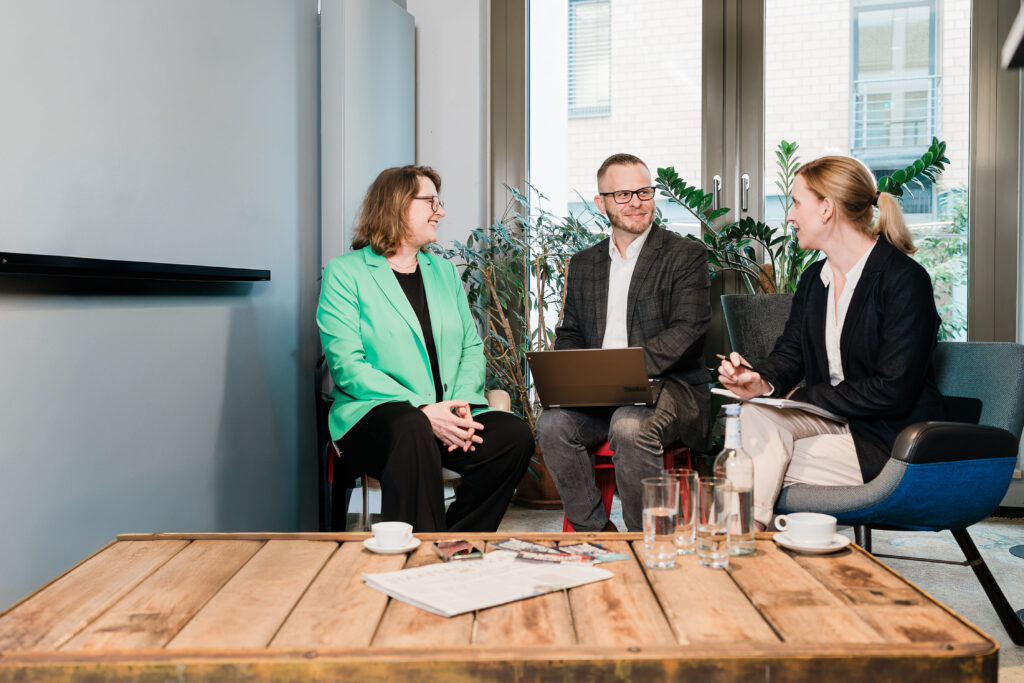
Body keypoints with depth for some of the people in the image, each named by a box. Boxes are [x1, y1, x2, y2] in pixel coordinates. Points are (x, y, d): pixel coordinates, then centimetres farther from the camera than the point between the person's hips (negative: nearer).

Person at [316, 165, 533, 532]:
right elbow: (347, 365, -9)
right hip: (373, 413, -5)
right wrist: (423, 410, -20)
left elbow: (472, 347, 15)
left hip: (448, 414, 5)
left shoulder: (445, 271, 21)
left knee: (514, 435, -23)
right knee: (413, 430, -38)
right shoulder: (344, 272, 2)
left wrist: (462, 403, -8)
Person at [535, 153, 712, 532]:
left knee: (629, 427, -35)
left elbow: (686, 331, -10)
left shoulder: (686, 255, 2)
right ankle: (594, 531, -9)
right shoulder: (583, 264, 18)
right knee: (552, 423, -24)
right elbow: (569, 335, 18)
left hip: (670, 387, -4)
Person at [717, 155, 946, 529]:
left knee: (761, 465, -20)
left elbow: (893, 391, -20)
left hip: (889, 442, -6)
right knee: (755, 416, -23)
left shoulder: (906, 280, -15)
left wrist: (805, 395, -15)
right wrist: (762, 380, -19)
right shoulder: (815, 278, 10)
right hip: (831, 421, 6)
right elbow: (790, 351, 6)